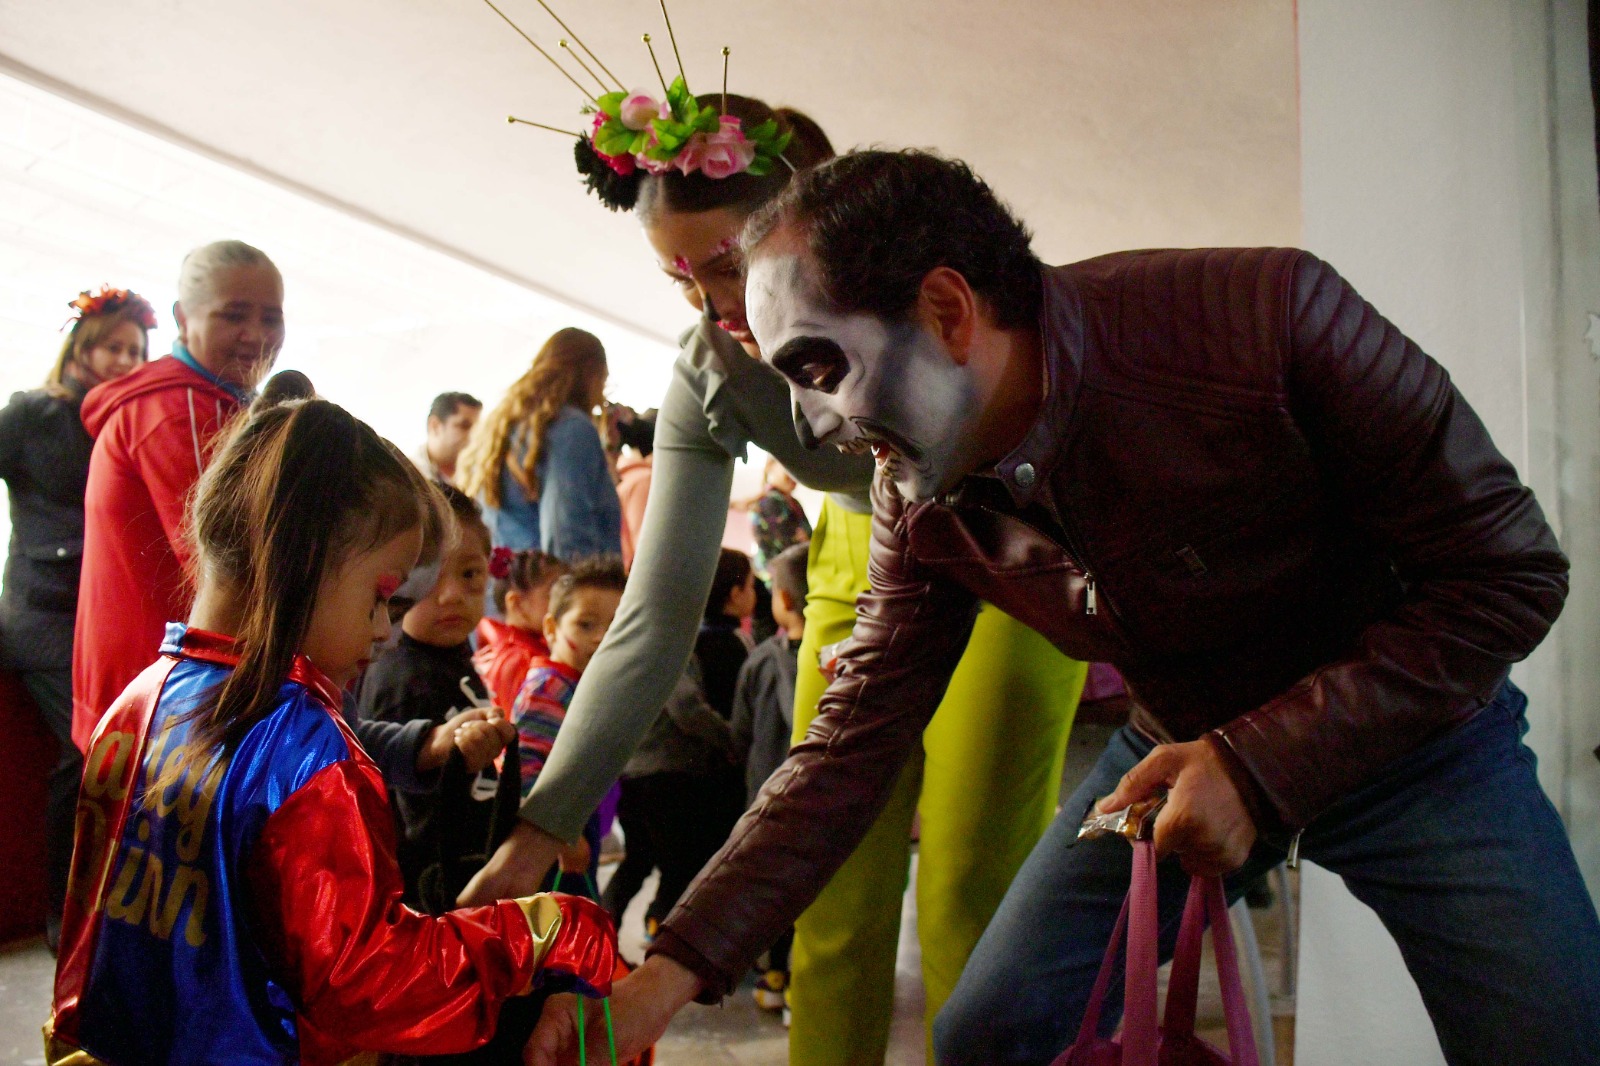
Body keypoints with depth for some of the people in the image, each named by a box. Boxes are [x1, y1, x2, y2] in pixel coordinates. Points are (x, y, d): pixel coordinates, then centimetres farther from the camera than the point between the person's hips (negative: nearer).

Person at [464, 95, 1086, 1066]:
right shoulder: (705, 379, -15)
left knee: (972, 889, -8)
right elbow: (657, 618, -16)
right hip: (861, 564, 3)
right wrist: (542, 828, -21)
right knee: (832, 895, -2)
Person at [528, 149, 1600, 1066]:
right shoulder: (922, 505, -15)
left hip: (1414, 730, -2)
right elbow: (851, 745, -9)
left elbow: (1510, 570, -22)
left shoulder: (1265, 317, -31)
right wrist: (671, 974, -15)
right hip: (1182, 748, 3)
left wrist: (1259, 767, -29)